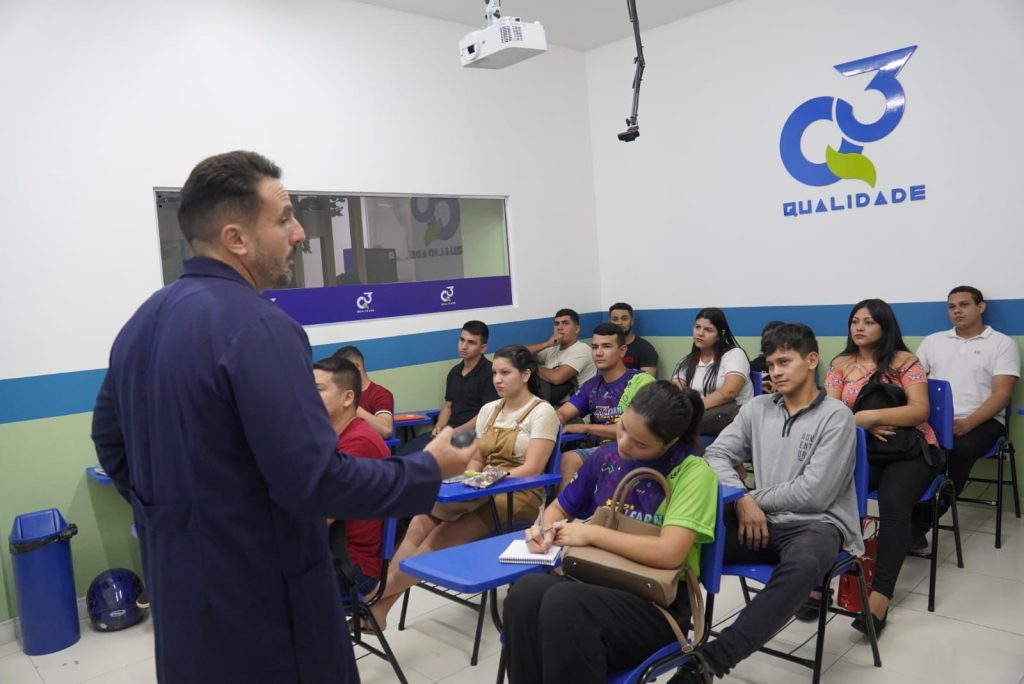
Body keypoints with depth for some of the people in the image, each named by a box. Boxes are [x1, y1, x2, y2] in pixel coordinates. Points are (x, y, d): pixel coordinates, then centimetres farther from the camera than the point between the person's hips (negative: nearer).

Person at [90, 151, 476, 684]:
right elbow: (315, 479, -27)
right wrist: (428, 471, -15)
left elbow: (110, 442, 15)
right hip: (256, 596, -8)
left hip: (180, 589, 8)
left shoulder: (143, 321, 4)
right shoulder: (255, 325, -24)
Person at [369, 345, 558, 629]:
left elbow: (532, 469, -13)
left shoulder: (542, 412, -5)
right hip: (484, 494, 6)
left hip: (518, 495, -6)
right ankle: (379, 605, -22)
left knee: (441, 536, -25)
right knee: (421, 522, -21)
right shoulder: (489, 410, 15)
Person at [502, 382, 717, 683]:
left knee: (563, 602, -35)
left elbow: (668, 553, -23)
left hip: (658, 602, -5)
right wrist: (545, 529, -5)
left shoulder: (694, 472, -10)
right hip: (598, 581, 5)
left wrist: (591, 533, -14)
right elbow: (560, 507, 19)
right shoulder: (608, 456, 6)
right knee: (526, 592, -30)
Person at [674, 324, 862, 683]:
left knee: (801, 568, -40)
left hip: (816, 525, -5)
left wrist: (755, 498, -2)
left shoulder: (836, 416, -5)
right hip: (763, 521, 5)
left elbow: (813, 493, -11)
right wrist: (743, 500, -10)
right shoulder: (757, 408, 11)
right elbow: (717, 454, 6)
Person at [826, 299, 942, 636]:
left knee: (893, 502, -33)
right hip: (862, 450, 2)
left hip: (910, 448, -2)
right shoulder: (841, 364, 12)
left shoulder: (904, 361, 3)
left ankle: (879, 598, -35)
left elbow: (920, 410, -8)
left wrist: (870, 415, -19)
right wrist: (864, 425, -14)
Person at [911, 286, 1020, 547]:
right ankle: (911, 522, -24)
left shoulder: (1002, 344, 7)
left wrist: (968, 423, -19)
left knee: (959, 452, -34)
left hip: (981, 421, -2)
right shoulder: (933, 341, 18)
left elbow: (1002, 394, -3)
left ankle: (919, 523, -24)